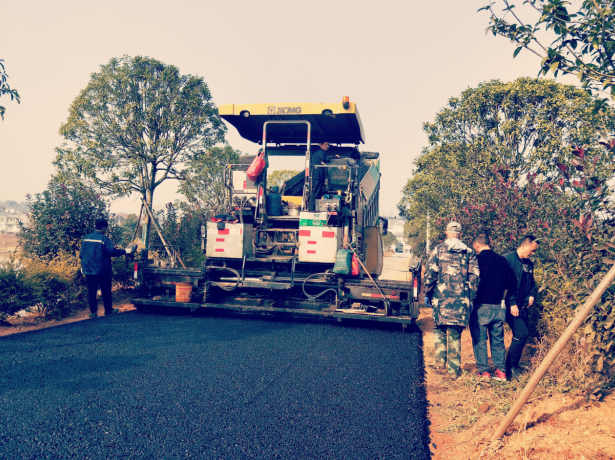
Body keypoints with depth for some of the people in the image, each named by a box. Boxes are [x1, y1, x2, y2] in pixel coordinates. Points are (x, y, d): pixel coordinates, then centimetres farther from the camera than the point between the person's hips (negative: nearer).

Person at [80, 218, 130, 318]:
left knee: (91, 291, 7)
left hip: (88, 270, 5)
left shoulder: (86, 238, 7)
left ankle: (93, 311, 6)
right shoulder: (104, 238, -13)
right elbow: (111, 251, -19)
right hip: (102, 270, -5)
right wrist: (123, 251, -8)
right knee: (106, 291, 9)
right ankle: (108, 309, 20)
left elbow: (81, 254, 11)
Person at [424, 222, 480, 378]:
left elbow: (430, 273, -3)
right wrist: (471, 299, 8)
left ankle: (440, 358, 4)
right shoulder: (469, 253, 10)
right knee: (455, 333, 7)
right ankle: (454, 368, 10)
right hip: (461, 299, 2)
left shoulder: (438, 249, 3)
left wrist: (427, 294, 5)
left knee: (439, 328, 16)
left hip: (440, 297, -1)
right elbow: (474, 277, 4)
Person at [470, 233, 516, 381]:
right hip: (498, 307, 5)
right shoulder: (502, 260, 5)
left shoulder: (477, 259, -10)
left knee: (479, 340, 4)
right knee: (498, 340, 13)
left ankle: (484, 371, 6)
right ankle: (501, 370, 12)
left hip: (481, 306, -5)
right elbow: (510, 282, 9)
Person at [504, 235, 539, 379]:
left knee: (520, 335, 10)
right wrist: (512, 303, -18)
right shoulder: (508, 259, -11)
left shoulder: (529, 264, 14)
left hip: (523, 305, 8)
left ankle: (514, 365, 23)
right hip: (511, 305, -8)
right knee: (522, 333, -14)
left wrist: (532, 295, 5)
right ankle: (510, 366, -1)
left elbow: (531, 283, 25)